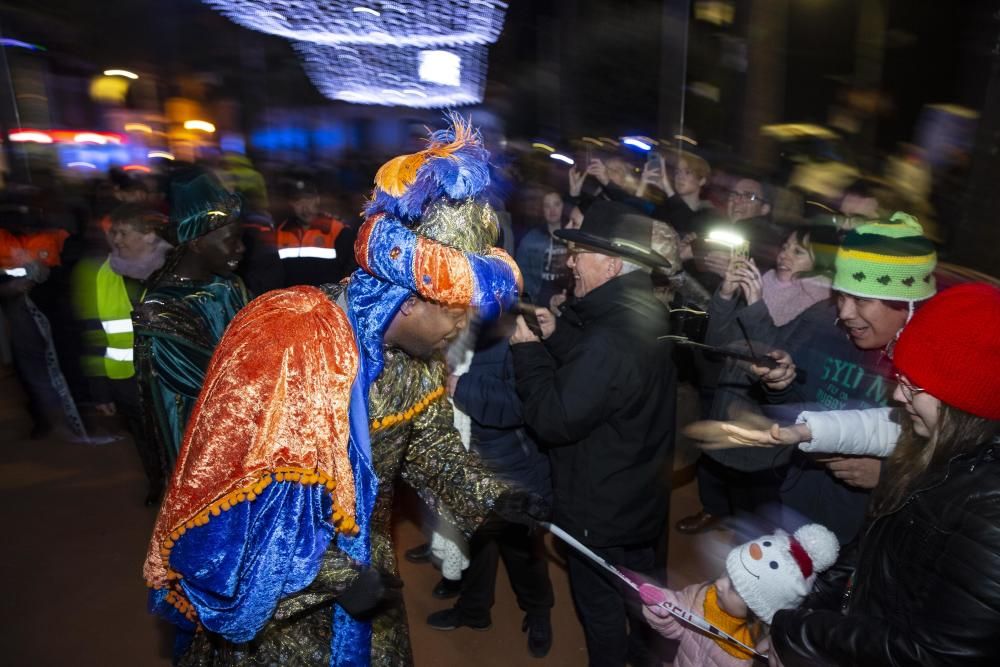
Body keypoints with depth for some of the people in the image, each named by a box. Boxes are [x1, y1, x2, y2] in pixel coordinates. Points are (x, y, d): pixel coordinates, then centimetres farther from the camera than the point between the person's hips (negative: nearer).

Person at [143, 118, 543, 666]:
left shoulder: (415, 351, -8)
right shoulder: (285, 344, -30)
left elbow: (430, 444, 4)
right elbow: (236, 496, -27)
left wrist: (494, 497, -9)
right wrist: (333, 577, -25)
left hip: (361, 565, 6)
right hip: (273, 591, -6)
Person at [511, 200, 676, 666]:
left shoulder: (613, 337, -34)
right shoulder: (643, 315, -2)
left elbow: (553, 420, -30)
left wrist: (527, 348, -22)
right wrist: (555, 335, -6)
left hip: (601, 509, -9)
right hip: (641, 496, 9)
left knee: (601, 606, 15)